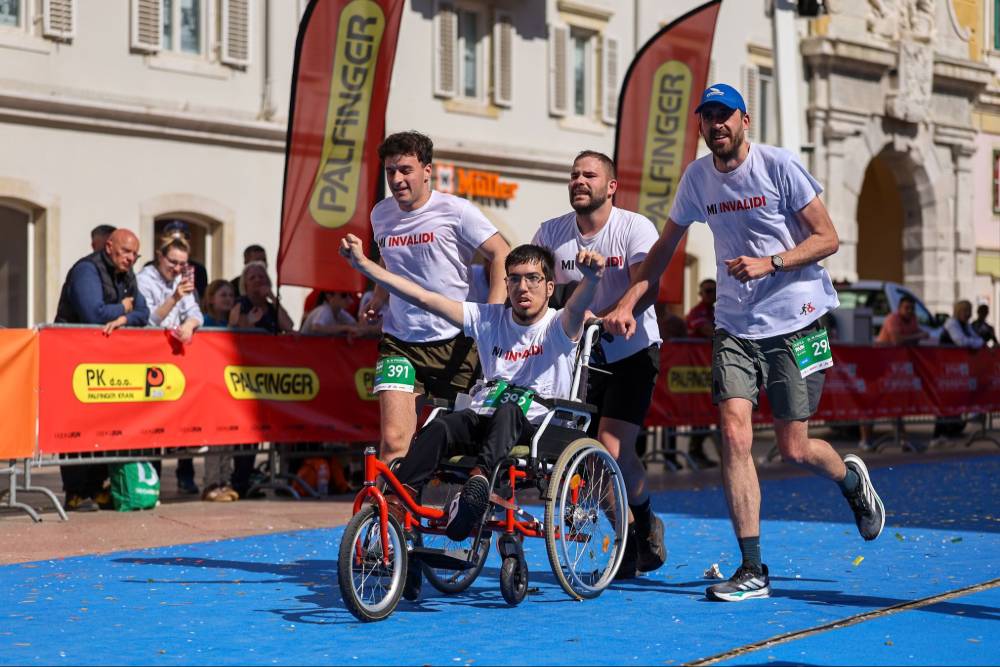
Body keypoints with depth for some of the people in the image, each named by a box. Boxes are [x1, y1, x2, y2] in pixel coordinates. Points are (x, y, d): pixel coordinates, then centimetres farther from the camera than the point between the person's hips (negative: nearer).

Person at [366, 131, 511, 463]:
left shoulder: (455, 210, -8)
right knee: (393, 441, -12)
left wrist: (493, 312, -18)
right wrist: (379, 298, 12)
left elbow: (501, 254, -7)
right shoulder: (380, 215, 8)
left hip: (455, 343, -3)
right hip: (400, 344, 3)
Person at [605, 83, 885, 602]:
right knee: (734, 433, -13)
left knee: (794, 448, -1)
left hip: (796, 322, -3)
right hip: (734, 325, 4)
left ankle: (852, 479, 36)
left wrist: (769, 263, -21)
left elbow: (828, 238, -7)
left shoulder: (778, 165, -9)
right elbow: (665, 247, 16)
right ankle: (752, 571, -8)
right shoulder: (697, 177, 4)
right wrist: (627, 303, 5)